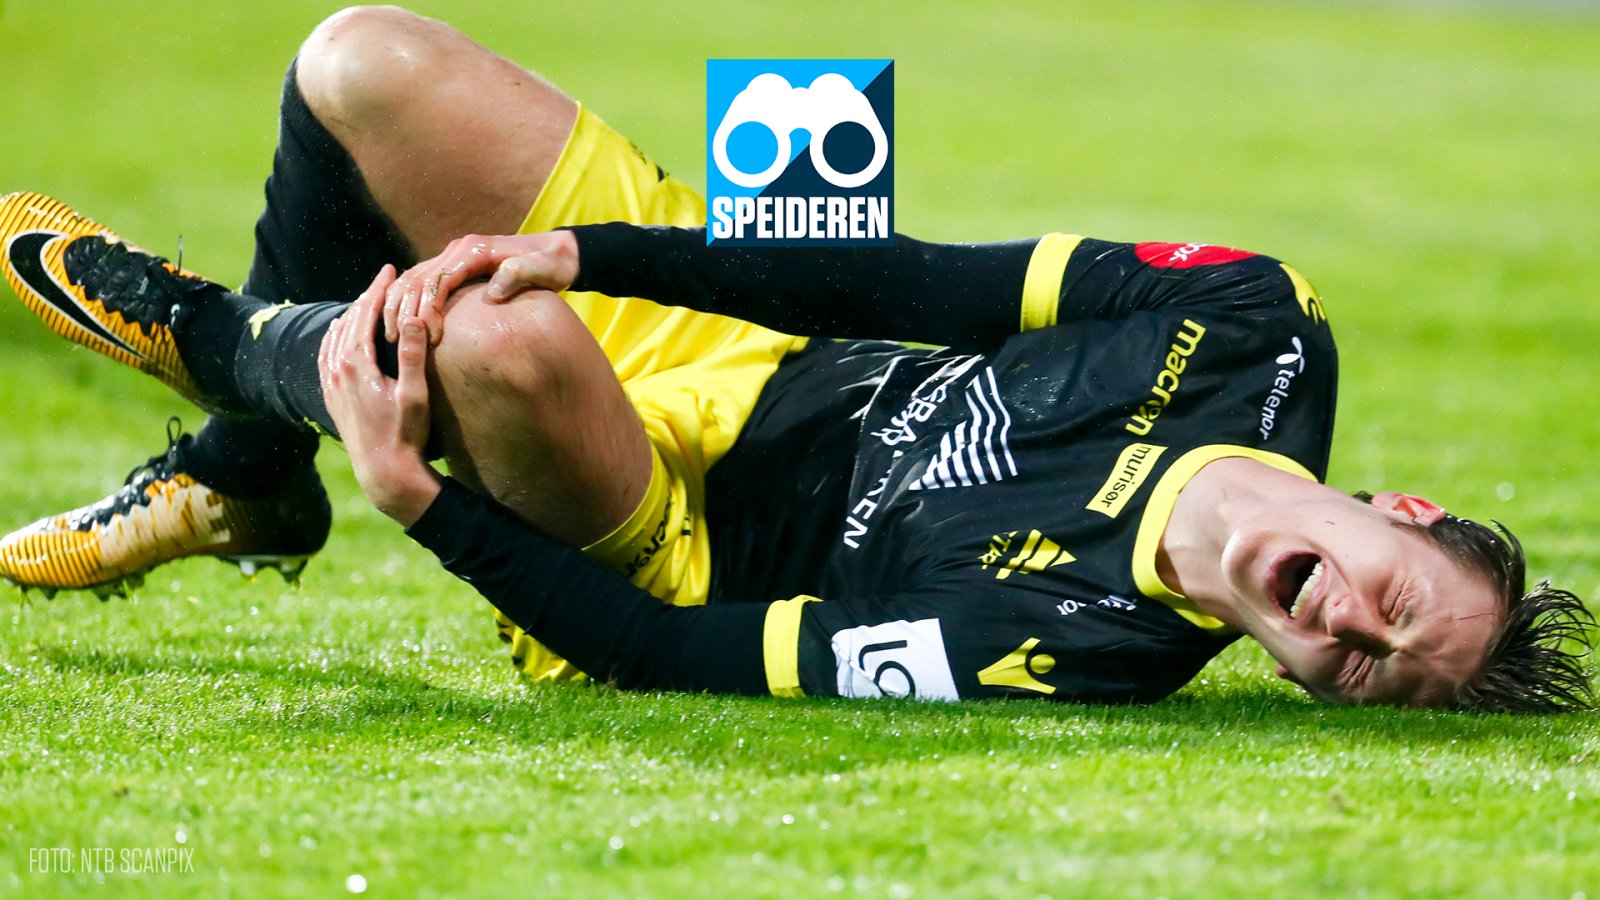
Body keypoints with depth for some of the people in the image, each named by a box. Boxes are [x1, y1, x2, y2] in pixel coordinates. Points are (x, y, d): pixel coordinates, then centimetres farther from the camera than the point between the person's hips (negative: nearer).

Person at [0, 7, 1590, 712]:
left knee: (500, 346, -39)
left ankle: (189, 328, -2)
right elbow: (940, 284, -12)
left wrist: (429, 504, -35)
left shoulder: (1070, 650, -32)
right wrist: (573, 253, -19)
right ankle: (242, 479, 25)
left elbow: (681, 658, -30)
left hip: (682, 538, -6)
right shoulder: (1263, 337, -19)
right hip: (713, 320, 6)